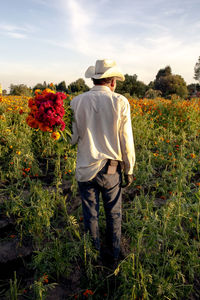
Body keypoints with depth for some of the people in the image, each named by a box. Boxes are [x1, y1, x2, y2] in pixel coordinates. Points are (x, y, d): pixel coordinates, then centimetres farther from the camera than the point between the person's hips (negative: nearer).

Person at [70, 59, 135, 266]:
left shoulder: (77, 102, -5)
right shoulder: (120, 102, -7)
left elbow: (71, 138, -5)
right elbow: (126, 141, -6)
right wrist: (129, 170, 5)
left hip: (86, 169, 1)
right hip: (111, 169, 0)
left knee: (90, 215, 16)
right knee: (113, 214, 18)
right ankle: (113, 256, 36)